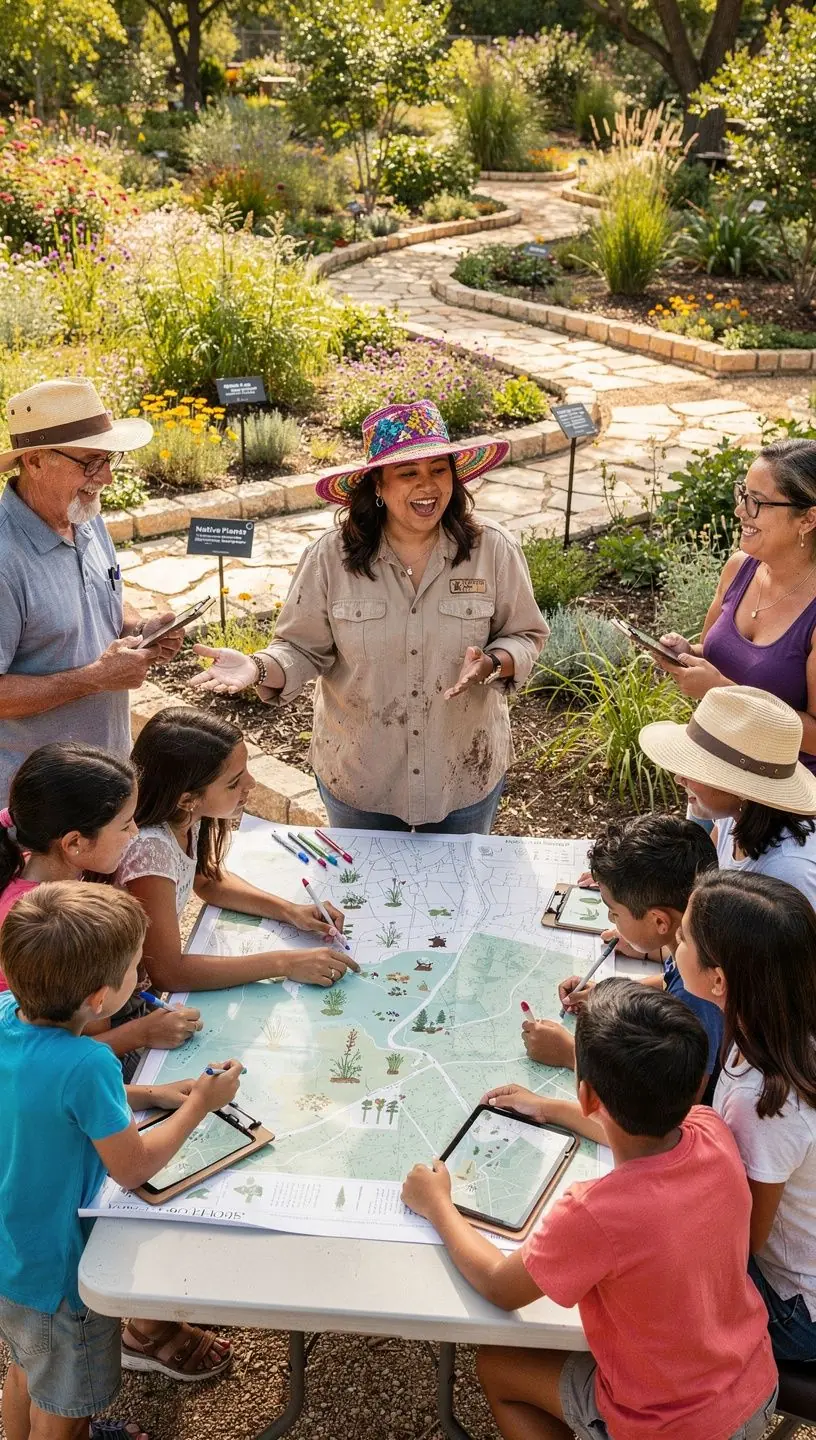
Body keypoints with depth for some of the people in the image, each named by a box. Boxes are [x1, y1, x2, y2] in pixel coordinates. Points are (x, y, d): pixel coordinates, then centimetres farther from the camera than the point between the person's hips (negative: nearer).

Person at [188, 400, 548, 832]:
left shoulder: (494, 550, -12)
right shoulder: (330, 557, -13)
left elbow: (525, 636, -3)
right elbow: (303, 650, -8)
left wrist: (491, 664, -24)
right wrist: (259, 668, -28)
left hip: (465, 775, 1)